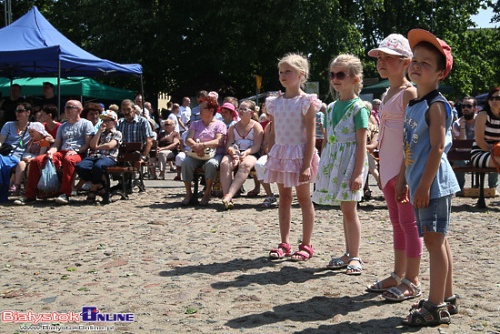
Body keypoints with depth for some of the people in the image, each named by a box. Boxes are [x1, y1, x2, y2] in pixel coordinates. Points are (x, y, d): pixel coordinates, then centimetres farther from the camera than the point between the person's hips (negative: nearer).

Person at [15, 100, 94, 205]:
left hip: (78, 153, -6)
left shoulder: (86, 124, 10)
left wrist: (76, 151, -17)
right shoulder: (62, 126, 29)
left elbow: (88, 143, 0)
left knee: (69, 160, -43)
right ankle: (30, 195, -14)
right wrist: (51, 151, -2)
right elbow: (56, 144, 21)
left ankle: (65, 194, -44)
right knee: (36, 161, -15)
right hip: (62, 152, 6)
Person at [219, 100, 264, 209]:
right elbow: (228, 145, 12)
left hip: (250, 154, -3)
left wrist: (246, 152, -21)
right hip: (234, 154, 3)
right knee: (224, 164, -33)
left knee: (245, 165, -39)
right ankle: (226, 197, -42)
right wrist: (231, 151, -13)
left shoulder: (256, 126, 10)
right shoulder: (233, 127, 22)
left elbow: (257, 146, -2)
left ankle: (229, 196, -50)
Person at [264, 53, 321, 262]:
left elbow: (311, 136, -13)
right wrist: (270, 158, 8)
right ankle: (284, 243, 19)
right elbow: (273, 132, 12)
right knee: (284, 199, 11)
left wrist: (307, 165, -18)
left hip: (299, 154, -6)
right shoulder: (275, 102, 8)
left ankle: (306, 245, 13)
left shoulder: (306, 102, -9)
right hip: (280, 154, 6)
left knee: (304, 199, 4)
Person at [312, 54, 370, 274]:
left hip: (351, 161, -7)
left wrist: (358, 172, -17)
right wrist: (324, 165, 14)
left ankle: (355, 257, 5)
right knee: (344, 209, 12)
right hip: (333, 161, 7)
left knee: (349, 209, -5)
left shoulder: (358, 107, -8)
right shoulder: (331, 107, 13)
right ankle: (348, 254, 21)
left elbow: (361, 143, -12)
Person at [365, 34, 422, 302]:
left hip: (404, 168, -9)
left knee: (408, 222, -2)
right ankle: (398, 275, 25)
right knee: (397, 222, 15)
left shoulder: (409, 93, -11)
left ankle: (412, 281, 8)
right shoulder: (386, 95, 16)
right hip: (388, 169, 9)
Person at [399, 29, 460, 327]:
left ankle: (435, 307, 3)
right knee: (438, 240, 15)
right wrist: (404, 181, 18)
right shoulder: (414, 105, 14)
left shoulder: (436, 105, -13)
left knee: (434, 241, -5)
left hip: (434, 183, -9)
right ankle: (447, 296, 27)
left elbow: (437, 148, -19)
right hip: (420, 183, 9)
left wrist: (424, 186, -21)